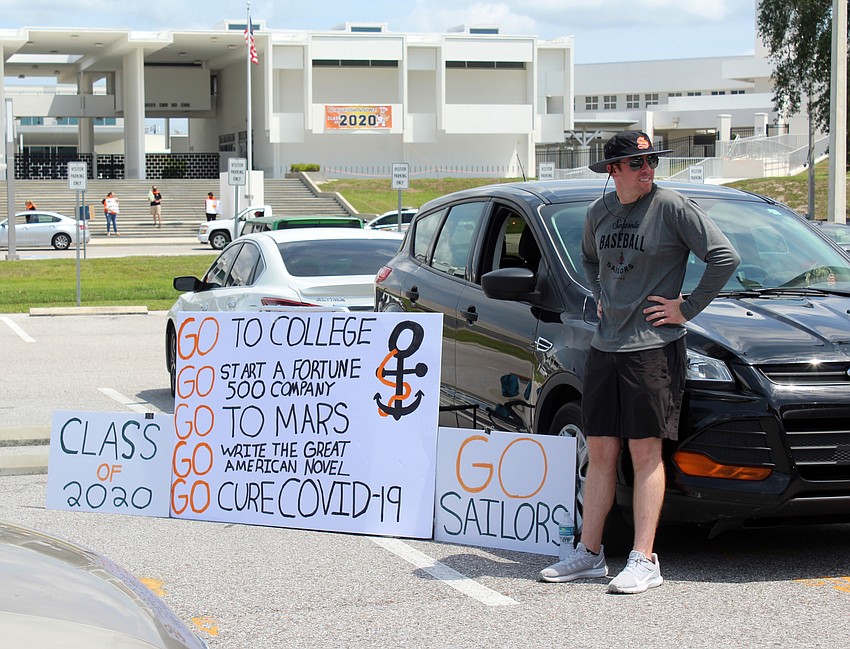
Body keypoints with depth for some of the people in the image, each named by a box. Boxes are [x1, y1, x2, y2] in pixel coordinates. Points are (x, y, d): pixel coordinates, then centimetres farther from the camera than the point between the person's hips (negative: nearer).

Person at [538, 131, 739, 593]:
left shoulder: (672, 207, -8)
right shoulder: (599, 212, 10)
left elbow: (724, 257, -11)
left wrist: (687, 308, -9)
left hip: (653, 347, -6)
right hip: (605, 345, 6)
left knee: (646, 454, -5)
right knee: (599, 453, 9)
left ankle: (644, 560, -2)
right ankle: (589, 553, 17)